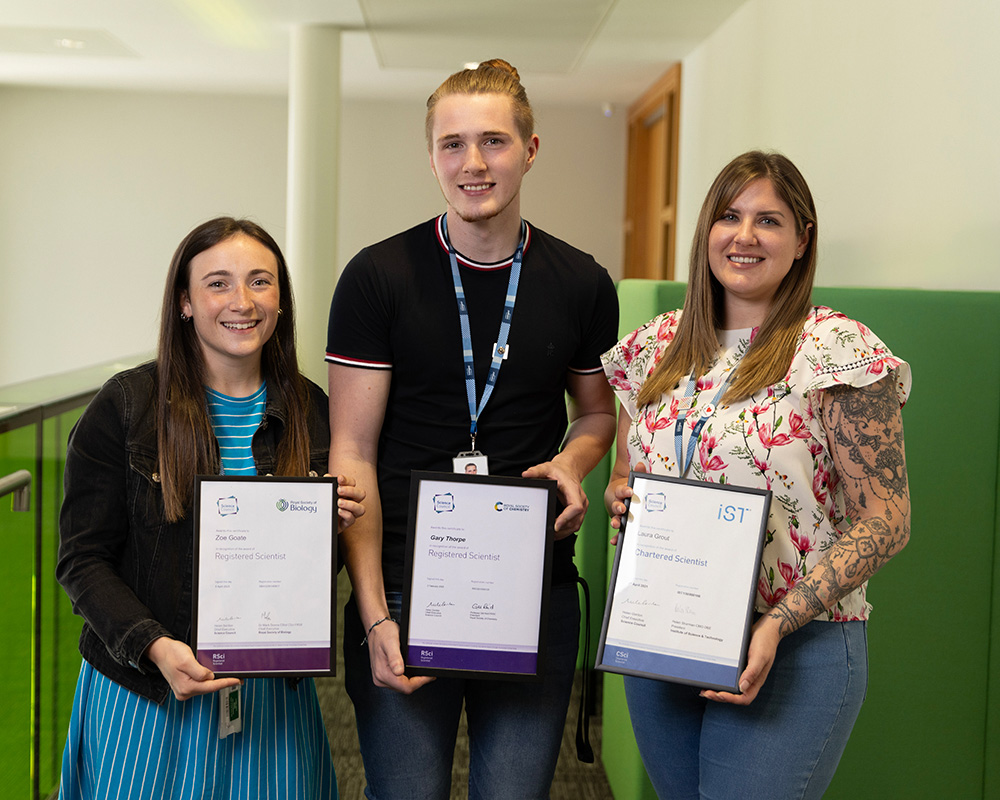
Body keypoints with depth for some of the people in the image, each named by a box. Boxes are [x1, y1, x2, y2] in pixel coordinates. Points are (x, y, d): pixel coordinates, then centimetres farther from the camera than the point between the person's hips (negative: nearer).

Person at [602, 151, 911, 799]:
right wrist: (619, 498, -5)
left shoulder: (841, 351, -10)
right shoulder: (657, 346, 8)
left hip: (794, 649, -5)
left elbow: (886, 521, -12)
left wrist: (778, 623, -21)